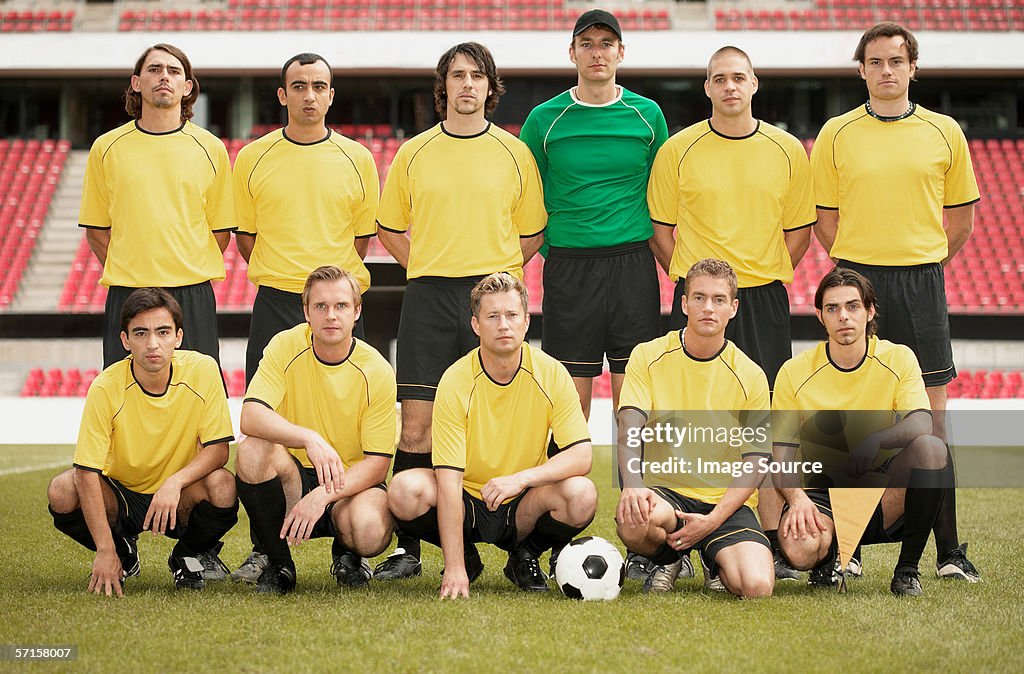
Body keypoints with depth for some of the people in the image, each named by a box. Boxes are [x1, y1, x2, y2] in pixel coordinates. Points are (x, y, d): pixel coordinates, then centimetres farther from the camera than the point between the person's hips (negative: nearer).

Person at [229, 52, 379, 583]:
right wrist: (279, 278, 10)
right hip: (274, 302, 0)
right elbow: (246, 235, 12)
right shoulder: (253, 158, 6)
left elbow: (362, 236, 12)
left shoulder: (356, 159, 6)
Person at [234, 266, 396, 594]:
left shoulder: (377, 371, -11)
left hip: (352, 483, -1)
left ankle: (347, 555, 7)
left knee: (370, 530, -35)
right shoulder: (285, 346, -9)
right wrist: (310, 439, -39)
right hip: (293, 479, 1)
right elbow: (251, 417, -22)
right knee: (254, 449, -31)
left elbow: (377, 464, -12)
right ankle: (278, 564, -9)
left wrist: (323, 495, -28)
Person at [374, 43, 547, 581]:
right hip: (428, 297, 0)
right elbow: (389, 227, 17)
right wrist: (433, 267, 7)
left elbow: (532, 233, 13)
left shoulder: (514, 153, 8)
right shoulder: (413, 153, 9)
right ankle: (407, 547, 4)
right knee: (415, 427, -3)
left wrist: (494, 271, 3)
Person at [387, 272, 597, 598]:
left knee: (582, 495, -29)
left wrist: (522, 478, -32)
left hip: (523, 506, 1)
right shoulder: (455, 382, -16)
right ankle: (466, 557, 2)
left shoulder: (551, 373, -11)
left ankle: (524, 556, 3)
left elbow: (581, 456, -14)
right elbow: (449, 480, -22)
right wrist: (454, 568, -29)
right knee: (405, 491, -29)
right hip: (467, 502, -1)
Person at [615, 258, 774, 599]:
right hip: (663, 489, 0)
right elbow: (629, 430, -9)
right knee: (632, 520, -38)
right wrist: (632, 485, -30)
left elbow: (755, 461, -1)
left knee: (757, 586, -26)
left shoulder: (750, 376, 1)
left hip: (725, 501, 0)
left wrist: (714, 519, -15)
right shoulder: (648, 357, 1)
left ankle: (715, 562, 14)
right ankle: (667, 562, 3)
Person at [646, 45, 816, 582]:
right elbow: (660, 230, 8)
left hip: (764, 299, 1)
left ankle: (771, 540, 7)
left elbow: (799, 230, 13)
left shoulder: (788, 151, 6)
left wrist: (766, 277, 4)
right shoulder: (677, 150, 3)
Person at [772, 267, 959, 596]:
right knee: (799, 549, -35)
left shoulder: (898, 358, -2)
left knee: (931, 448, -30)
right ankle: (828, 558, 7)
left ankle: (907, 569, -13)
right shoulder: (795, 372, -3)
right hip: (822, 488, -1)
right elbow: (781, 454, -4)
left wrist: (877, 439, -36)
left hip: (884, 492, 1)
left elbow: (921, 424, -16)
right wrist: (797, 498, -24)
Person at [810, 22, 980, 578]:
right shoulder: (836, 134, 4)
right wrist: (862, 265, 5)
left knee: (930, 413, 1)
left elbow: (961, 219, 11)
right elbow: (823, 219, 8)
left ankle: (947, 548, 6)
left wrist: (921, 263, 9)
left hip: (922, 282, 0)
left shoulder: (944, 132, 5)